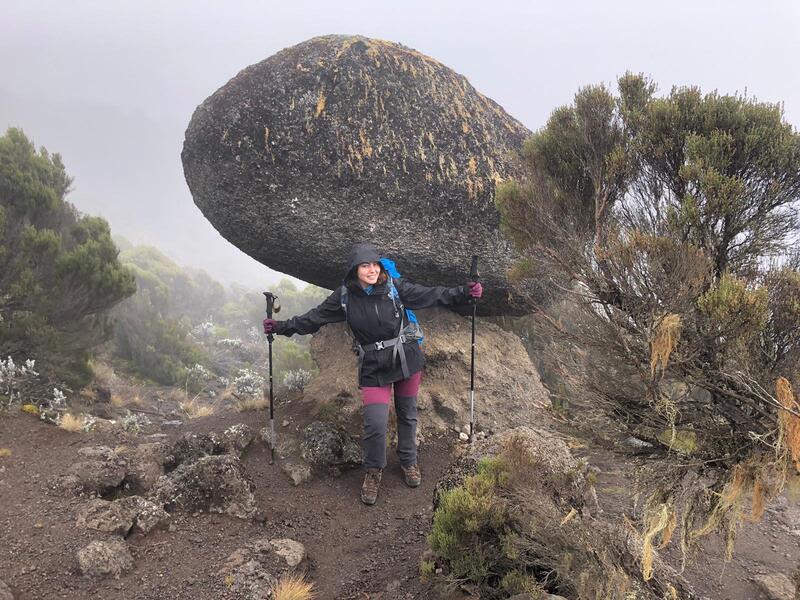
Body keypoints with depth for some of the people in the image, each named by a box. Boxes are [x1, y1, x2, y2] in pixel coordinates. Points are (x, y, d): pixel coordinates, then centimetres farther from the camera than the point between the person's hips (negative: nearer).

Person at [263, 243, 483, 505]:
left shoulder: (394, 286, -8)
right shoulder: (344, 297, -6)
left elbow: (430, 295, -5)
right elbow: (313, 318, 5)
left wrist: (464, 293, -14)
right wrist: (281, 326, 2)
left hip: (407, 360, 1)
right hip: (373, 368, -1)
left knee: (408, 415, 15)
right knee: (375, 424, -11)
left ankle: (409, 461, 40)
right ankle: (373, 471, 17)